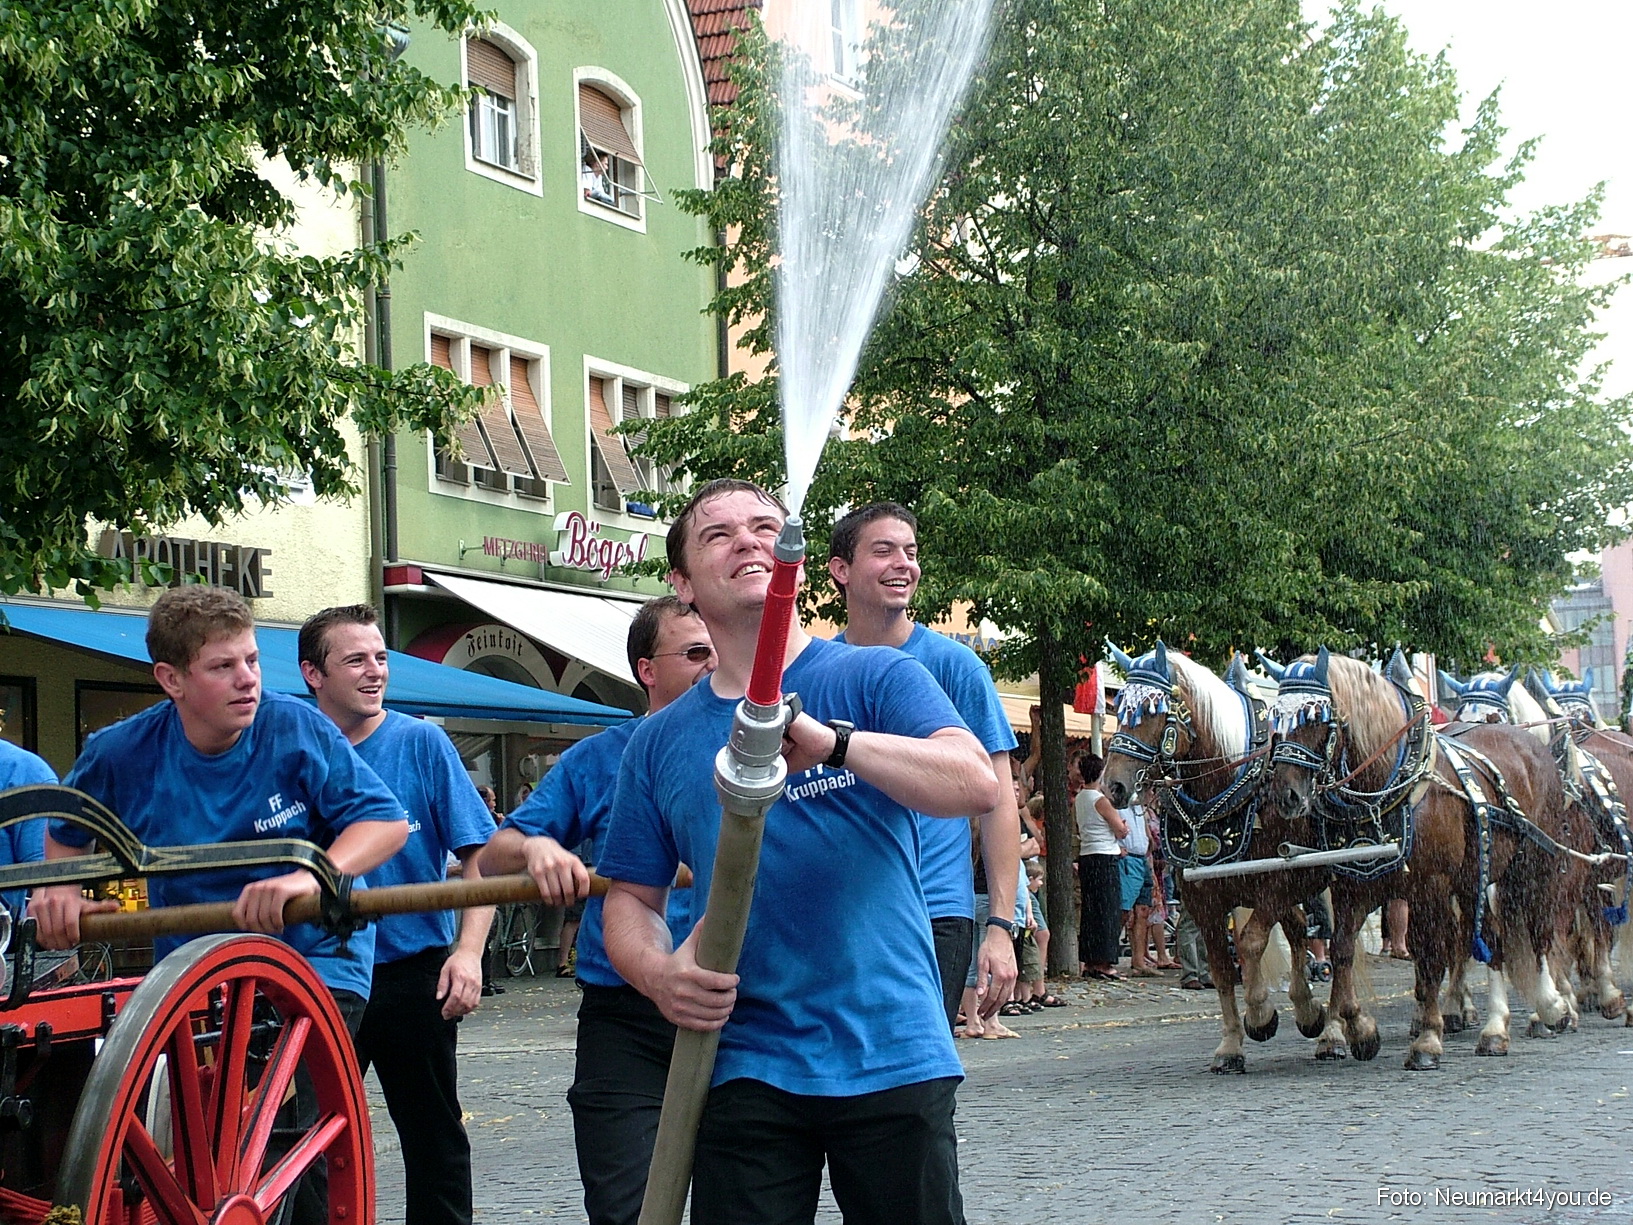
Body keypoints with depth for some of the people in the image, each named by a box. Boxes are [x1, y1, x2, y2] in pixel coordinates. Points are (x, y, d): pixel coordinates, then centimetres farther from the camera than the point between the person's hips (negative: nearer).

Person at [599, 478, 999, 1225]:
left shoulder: (875, 678, 2)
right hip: (745, 1071, 2)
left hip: (894, 1056, -2)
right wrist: (659, 973, -10)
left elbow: (977, 785, -14)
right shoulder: (661, 741, 11)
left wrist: (832, 741, -28)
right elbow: (631, 897, 13)